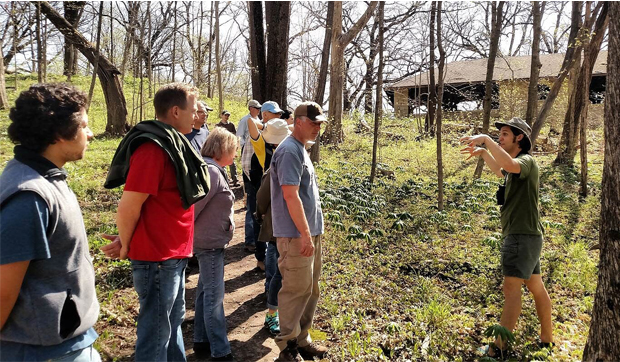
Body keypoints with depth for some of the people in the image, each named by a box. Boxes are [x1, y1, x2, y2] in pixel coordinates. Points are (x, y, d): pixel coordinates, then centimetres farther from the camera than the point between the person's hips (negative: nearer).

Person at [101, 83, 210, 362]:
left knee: (173, 322, 23)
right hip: (158, 258, -9)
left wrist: (127, 240, 2)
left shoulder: (172, 144, 9)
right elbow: (129, 206, -21)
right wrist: (126, 245, -4)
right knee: (156, 332, 7)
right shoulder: (153, 148, -21)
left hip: (173, 255, 9)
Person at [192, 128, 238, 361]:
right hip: (210, 241, -10)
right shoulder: (212, 172, -21)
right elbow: (194, 207, -23)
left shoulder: (213, 170, 11)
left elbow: (201, 206, 14)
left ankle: (201, 342, 30)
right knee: (214, 296, -3)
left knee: (206, 291, 17)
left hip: (211, 239, 10)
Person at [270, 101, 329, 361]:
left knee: (310, 289, 16)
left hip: (310, 232, 10)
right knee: (297, 289, -1)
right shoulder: (290, 150, -16)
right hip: (296, 234, -10)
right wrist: (305, 234, -20)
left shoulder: (301, 149, 15)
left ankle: (302, 339, 29)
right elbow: (290, 195, -22)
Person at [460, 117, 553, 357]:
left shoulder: (526, 161, -13)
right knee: (536, 288, 16)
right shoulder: (515, 167, 16)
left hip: (523, 236, -10)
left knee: (511, 290, -12)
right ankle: (547, 341, 28)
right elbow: (500, 171, 38)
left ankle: (499, 348, -11)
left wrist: (485, 139, -31)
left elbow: (509, 165, -37)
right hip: (522, 236, 10)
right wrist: (483, 153, 25)